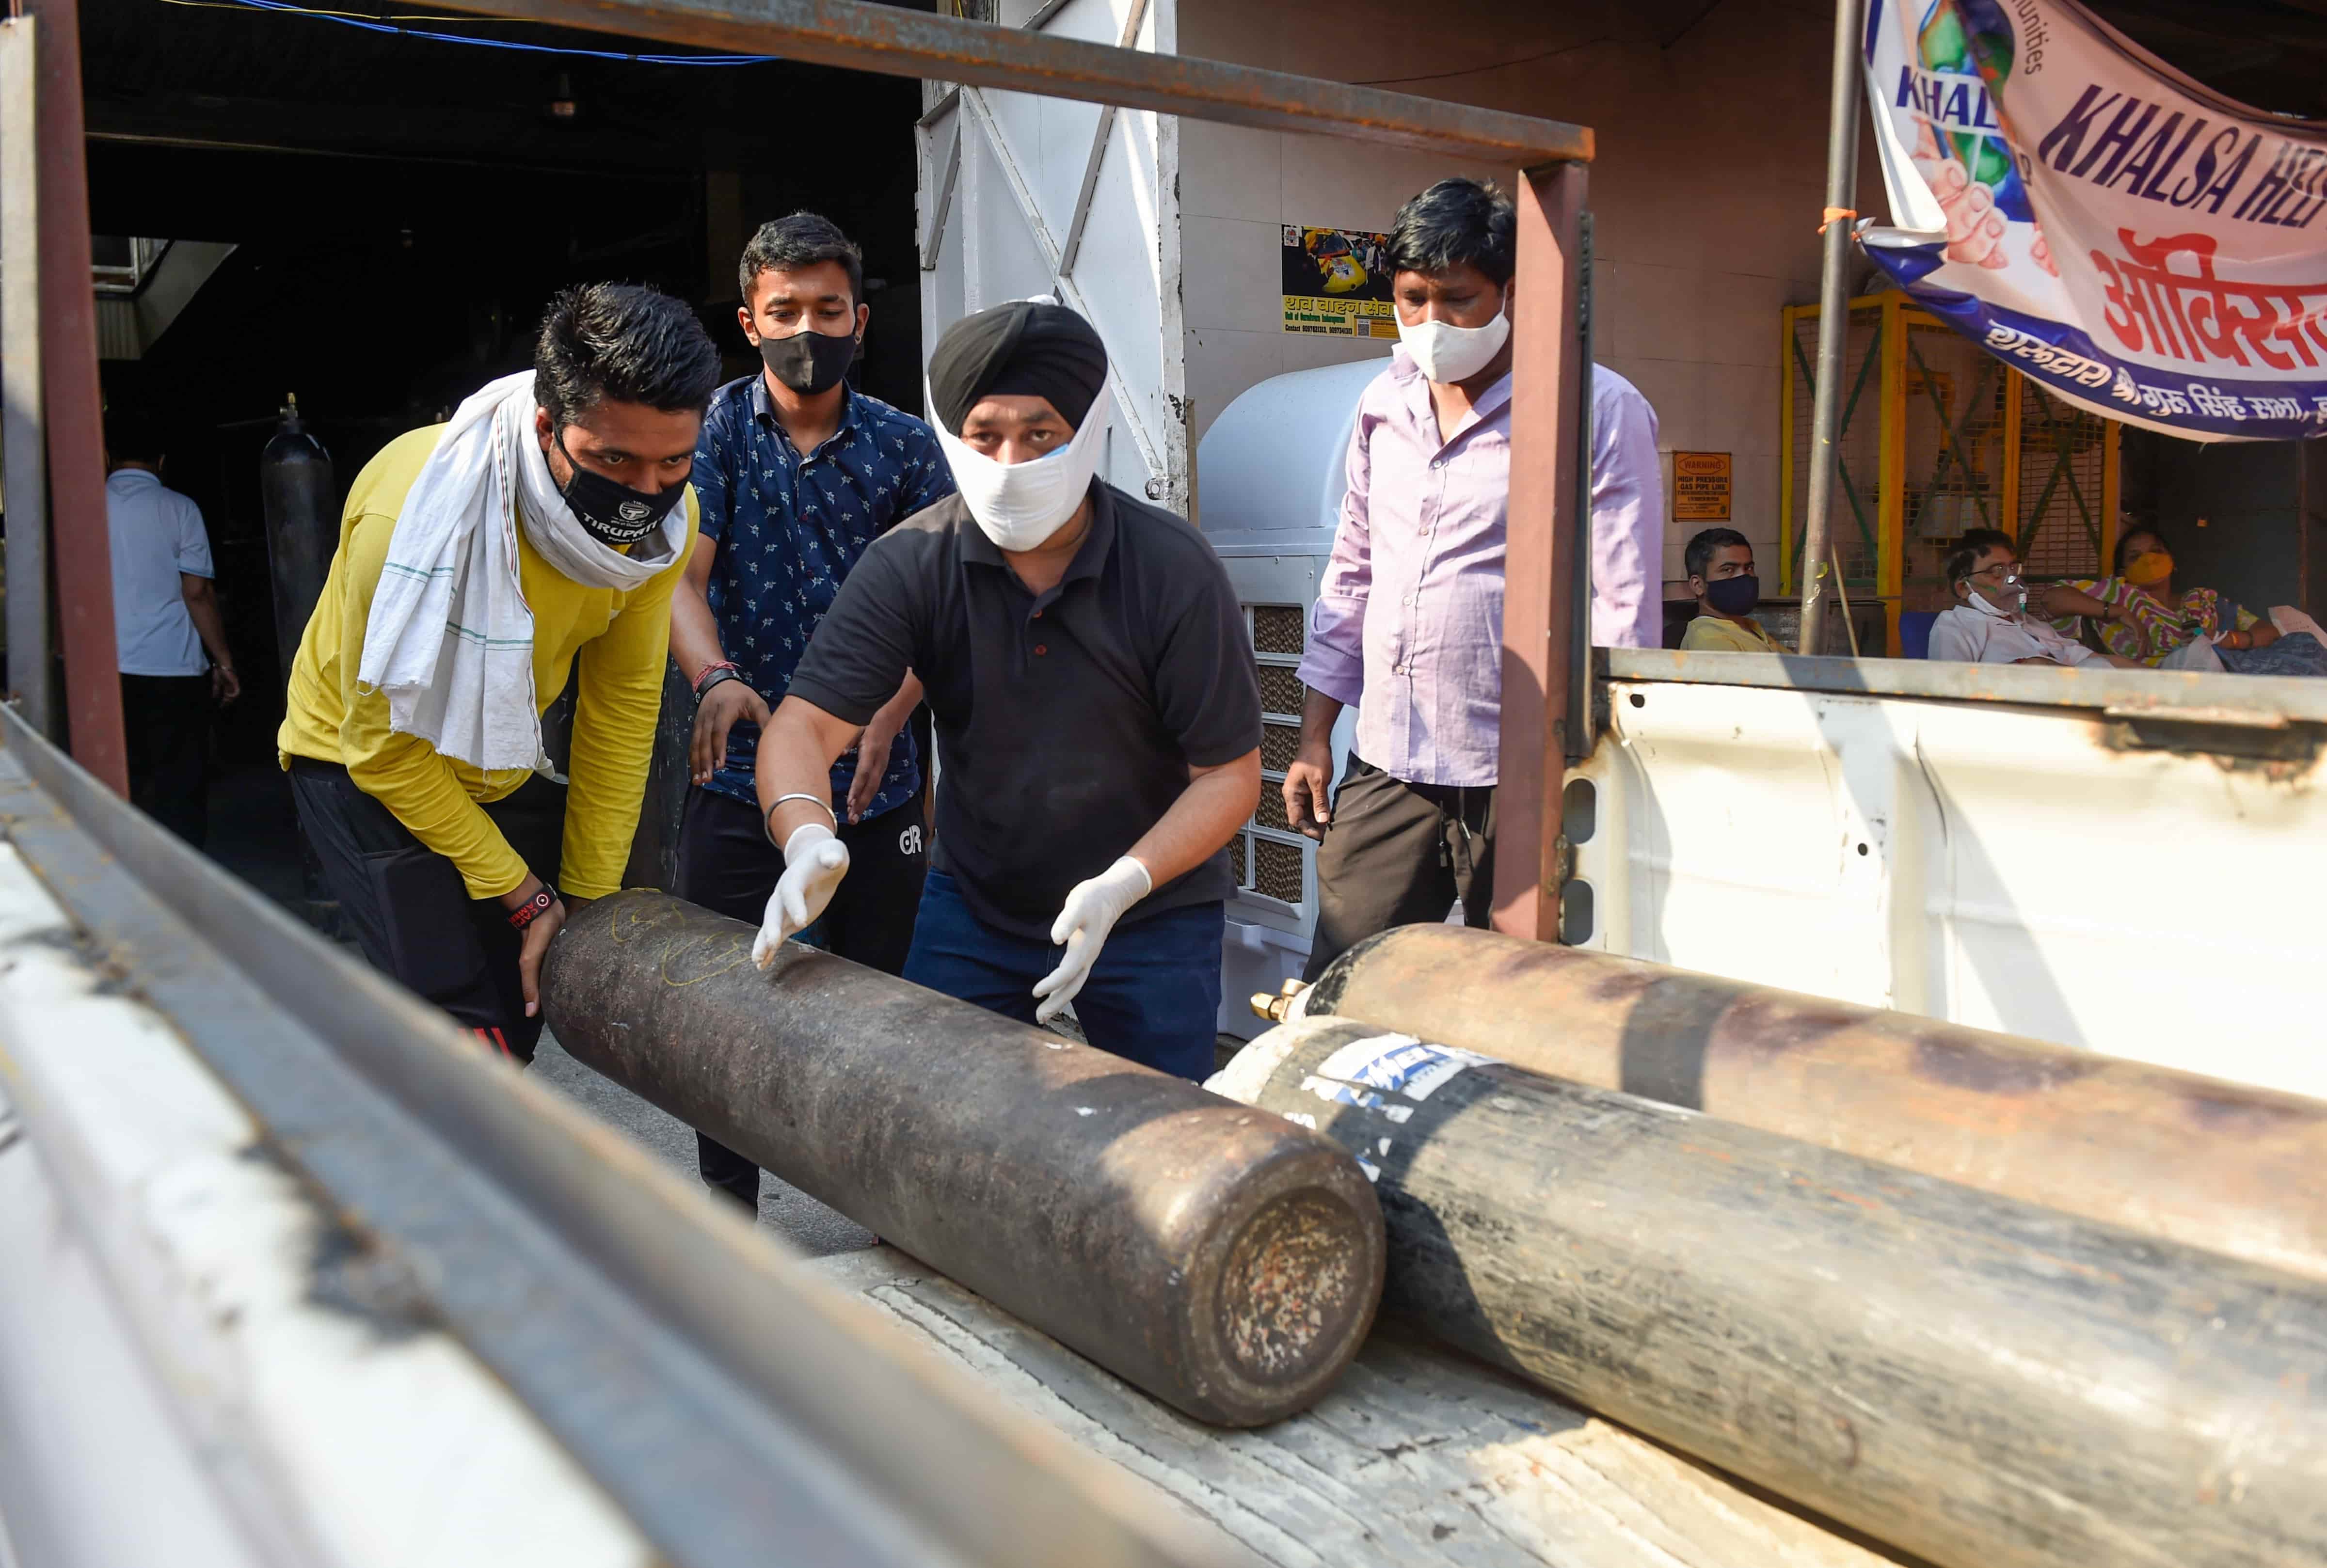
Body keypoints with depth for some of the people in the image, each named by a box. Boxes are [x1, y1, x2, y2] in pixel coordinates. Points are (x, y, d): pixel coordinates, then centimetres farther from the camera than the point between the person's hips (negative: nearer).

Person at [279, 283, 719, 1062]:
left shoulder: (665, 518, -19)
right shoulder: (416, 509, -34)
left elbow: (623, 703, -8)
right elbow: (385, 747, -22)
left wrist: (586, 894, -7)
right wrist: (524, 896, -18)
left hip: (500, 767, 5)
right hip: (365, 767, -5)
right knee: (470, 1030, -15)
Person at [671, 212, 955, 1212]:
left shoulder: (904, 447, 6)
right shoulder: (717, 428, 4)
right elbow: (683, 575, -6)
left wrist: (886, 720, -19)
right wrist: (715, 677, -28)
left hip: (875, 781, 1)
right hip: (743, 772, 0)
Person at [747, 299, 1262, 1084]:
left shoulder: (1175, 570, -17)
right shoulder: (910, 564, -11)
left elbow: (1230, 773, -14)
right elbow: (806, 722, -16)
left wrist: (1124, 886, -29)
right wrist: (807, 834, -38)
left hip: (1152, 911, -1)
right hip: (973, 903, 2)